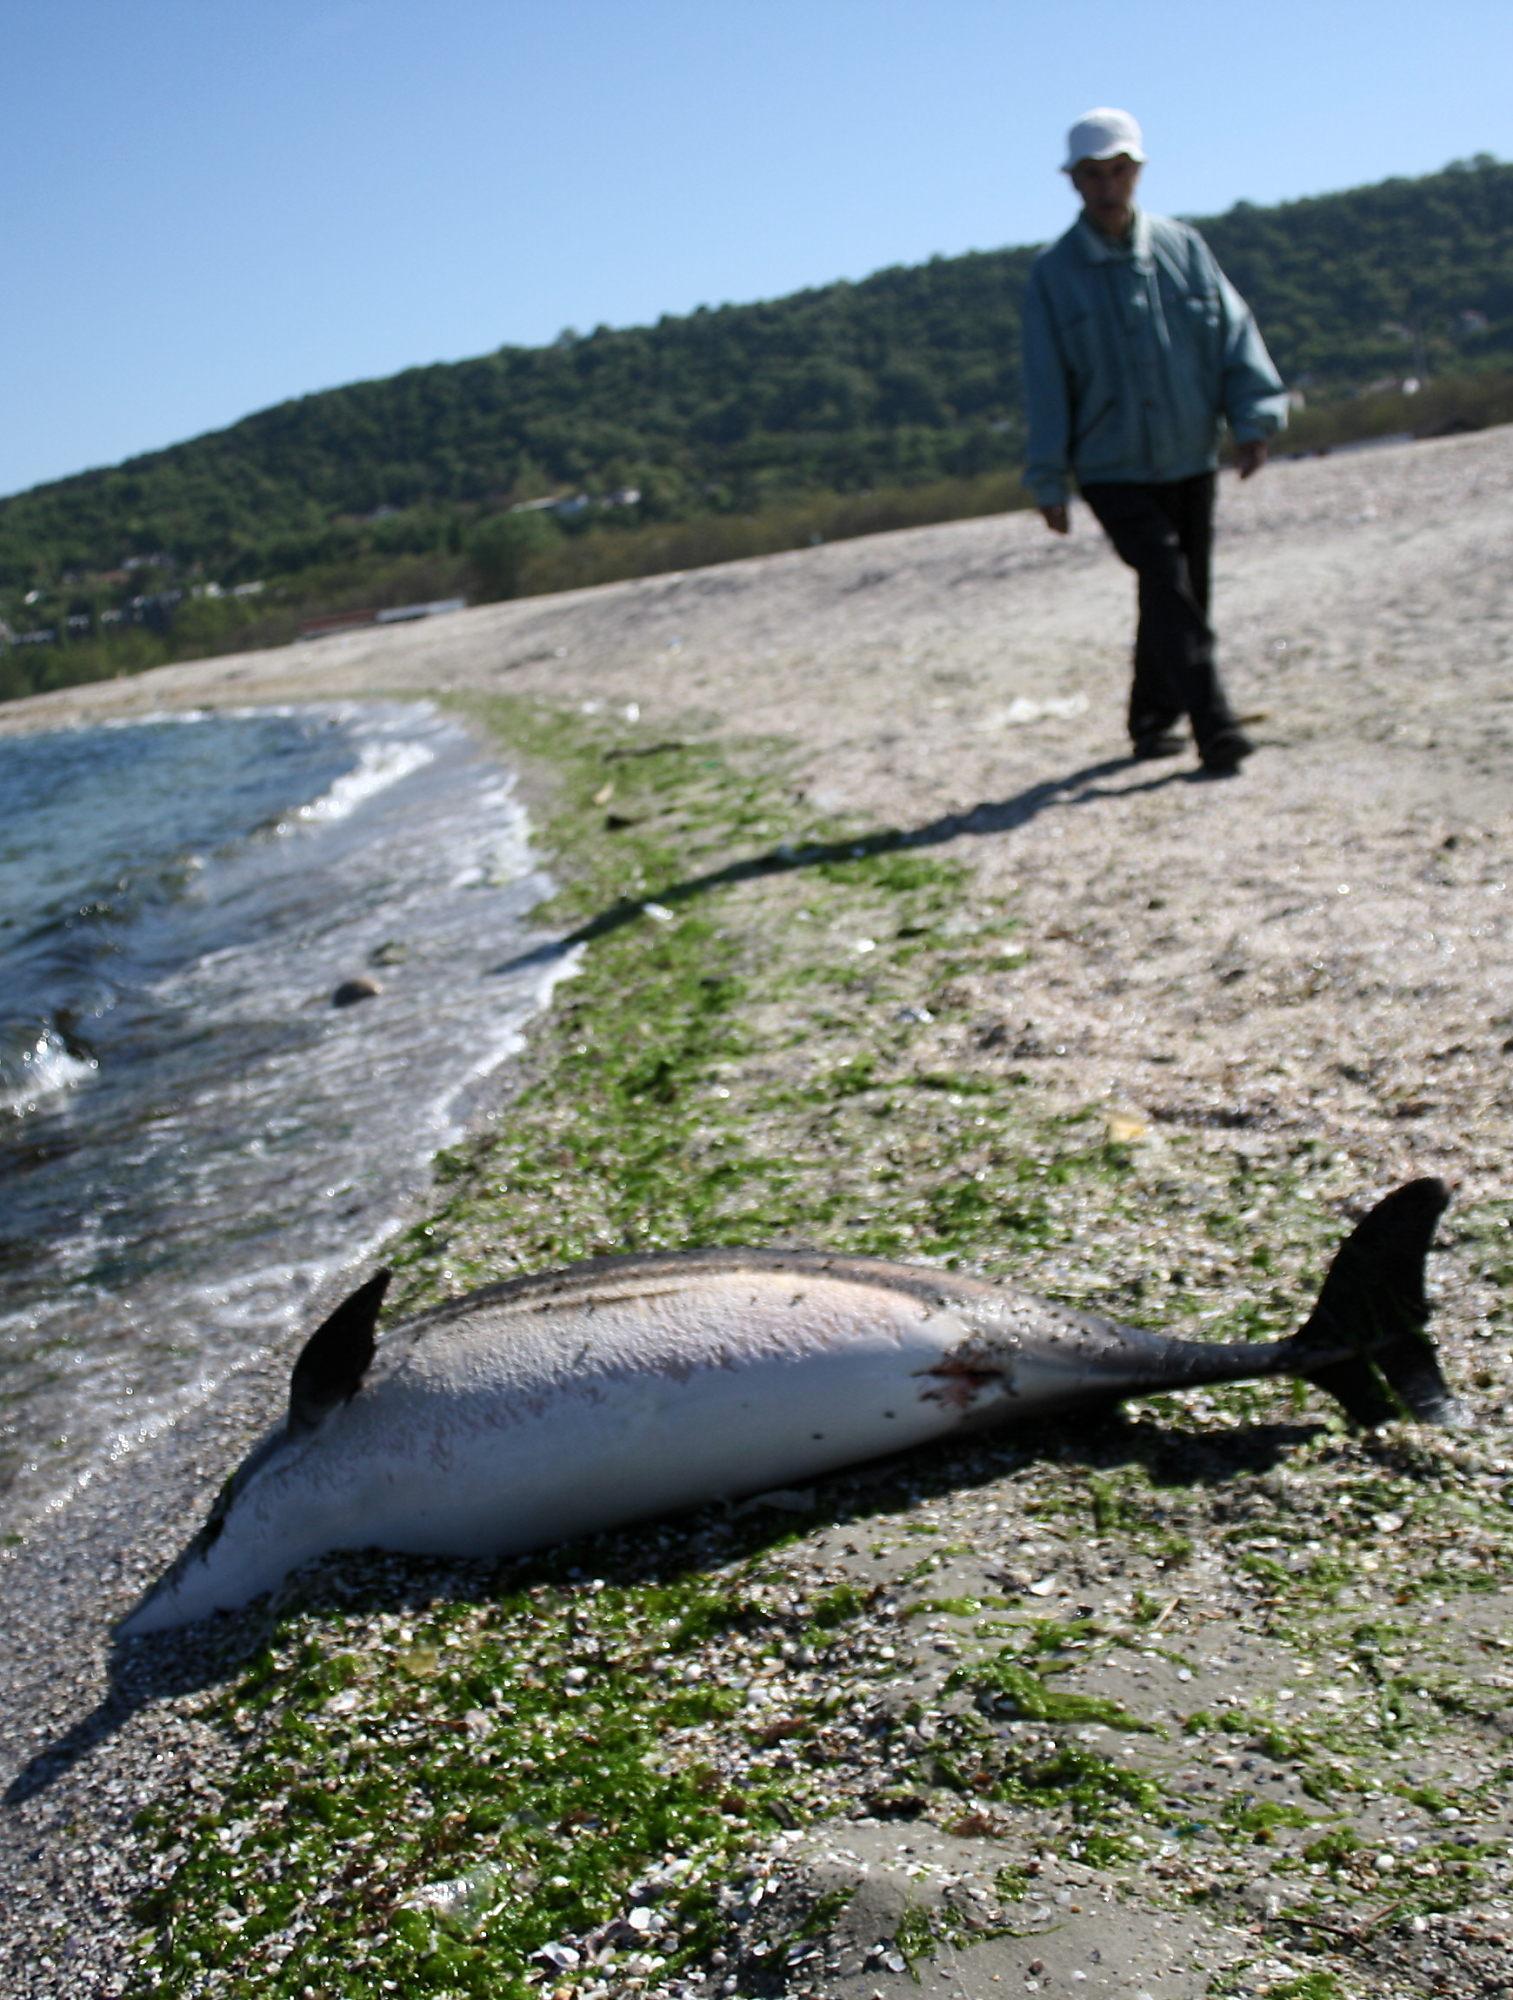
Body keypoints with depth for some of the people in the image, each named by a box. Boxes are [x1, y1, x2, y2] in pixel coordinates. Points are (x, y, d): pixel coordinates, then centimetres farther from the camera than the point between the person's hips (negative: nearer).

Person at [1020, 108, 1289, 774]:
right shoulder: (1052, 274, -1)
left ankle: (1152, 719, 27)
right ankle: (1214, 726, -21)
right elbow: (1046, 384, 0)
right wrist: (1048, 482, -2)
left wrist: (1253, 419, -8)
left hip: (1190, 462, 4)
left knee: (1183, 593, 9)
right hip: (1112, 470, -4)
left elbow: (1233, 331, 4)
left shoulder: (1183, 247, 5)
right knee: (1168, 583, -18)